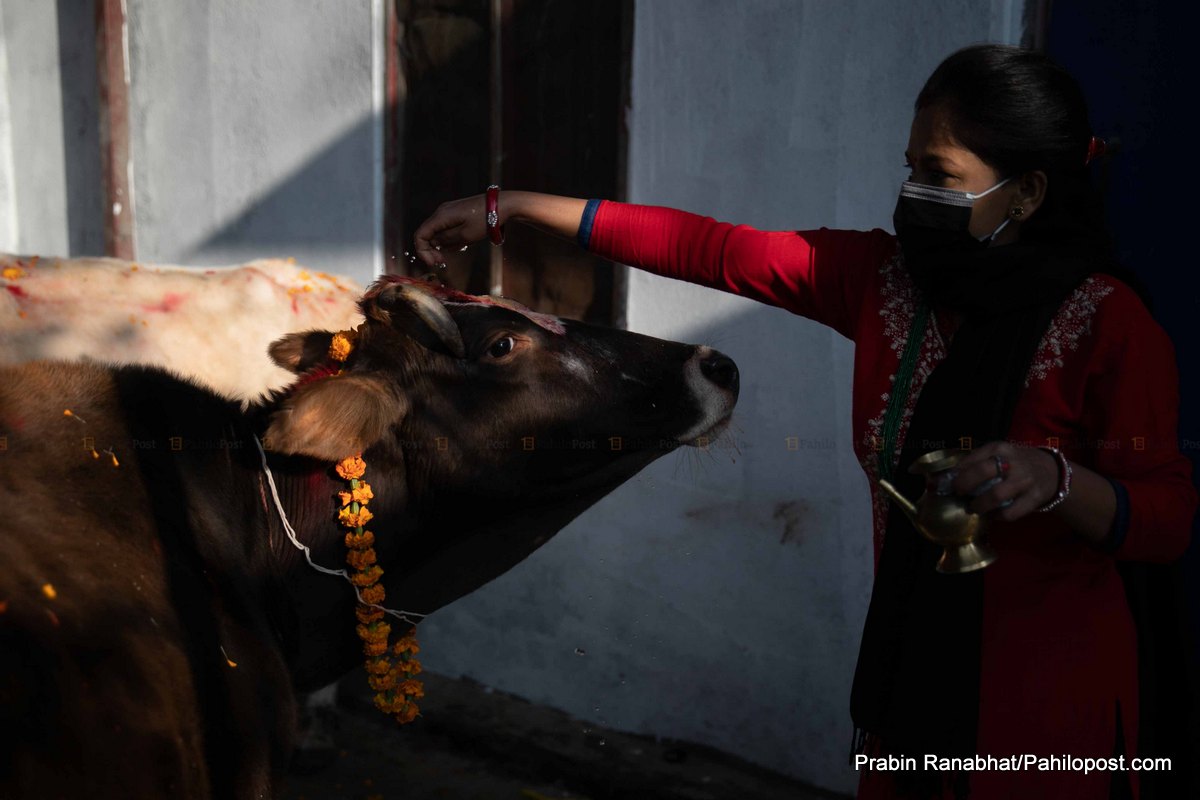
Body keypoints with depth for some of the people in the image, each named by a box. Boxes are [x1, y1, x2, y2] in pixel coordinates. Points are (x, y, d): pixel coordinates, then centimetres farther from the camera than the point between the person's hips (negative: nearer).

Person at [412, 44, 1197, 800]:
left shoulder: (1109, 322, -17)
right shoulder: (883, 276, -5)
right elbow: (709, 249, -5)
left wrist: (1054, 478, -35)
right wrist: (511, 209, -5)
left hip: (1045, 692, -4)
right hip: (910, 662, 4)